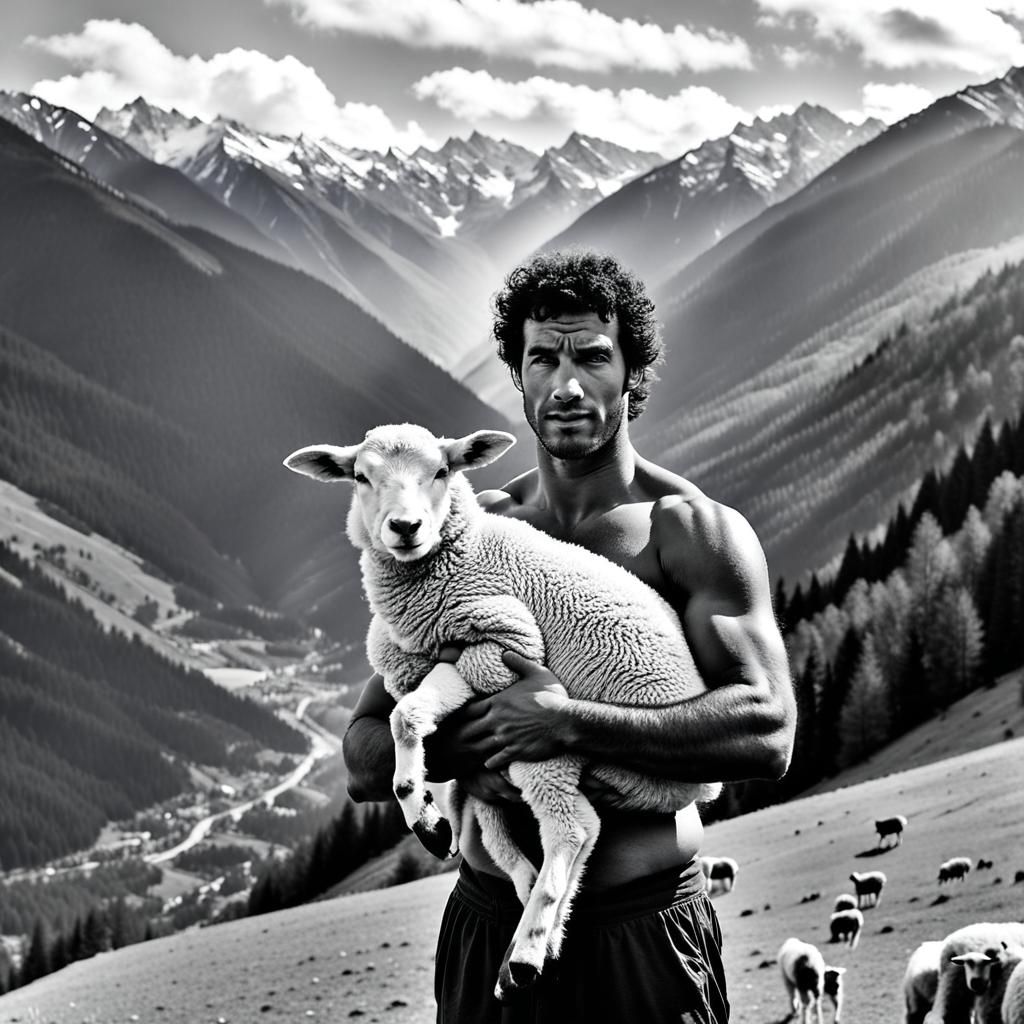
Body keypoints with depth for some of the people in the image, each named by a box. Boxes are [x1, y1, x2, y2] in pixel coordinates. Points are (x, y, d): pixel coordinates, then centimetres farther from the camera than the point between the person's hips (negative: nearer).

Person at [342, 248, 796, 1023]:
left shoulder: (696, 533, -5)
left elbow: (767, 731, -19)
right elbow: (364, 757, 4)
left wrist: (570, 724, -25)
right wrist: (463, 749, -17)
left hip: (646, 929, -3)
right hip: (492, 922, 3)